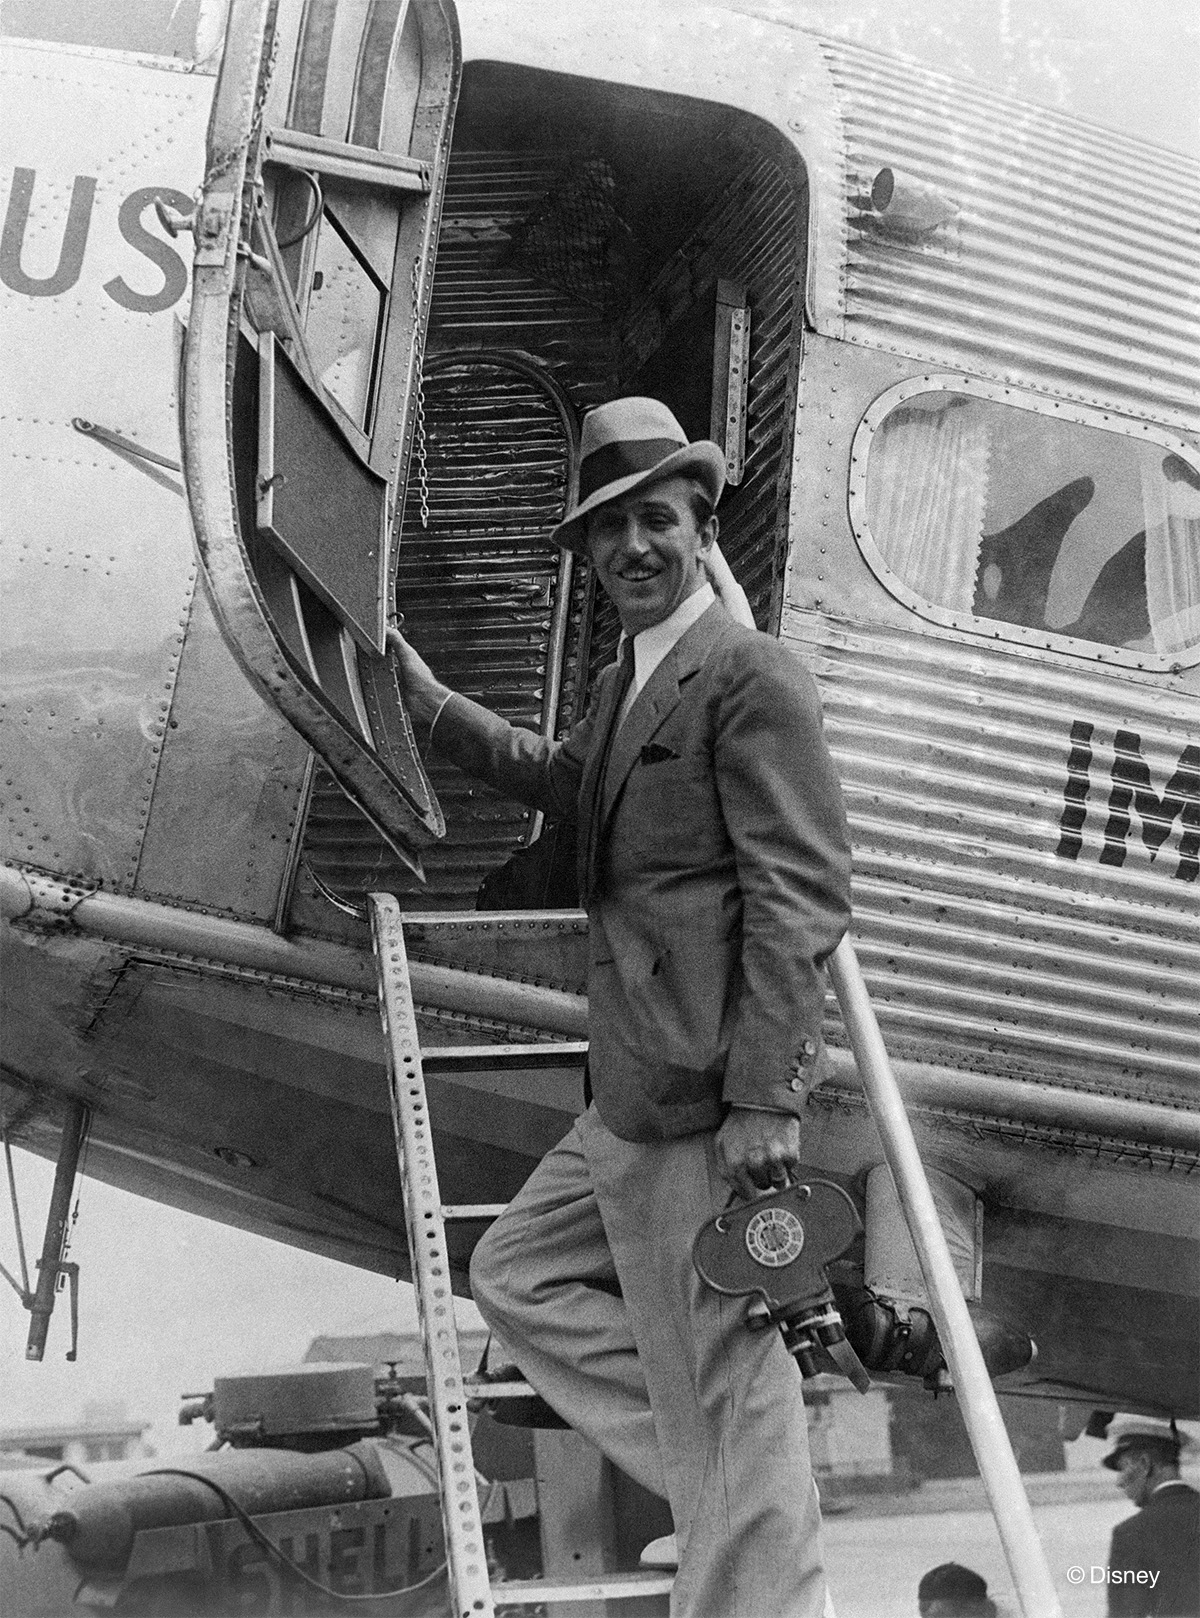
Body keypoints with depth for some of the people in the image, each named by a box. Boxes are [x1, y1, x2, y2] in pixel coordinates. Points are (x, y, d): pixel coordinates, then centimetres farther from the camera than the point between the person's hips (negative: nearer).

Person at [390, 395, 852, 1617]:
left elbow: (801, 895, -18)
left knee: (723, 1395, -2)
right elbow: (564, 783, 38)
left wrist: (765, 1099, -23)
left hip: (705, 1103, -10)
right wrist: (428, 703, 30)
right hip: (634, 1100, 10)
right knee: (517, 1275, 21)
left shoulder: (751, 675, -12)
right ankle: (714, 1486, 21)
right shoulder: (626, 682, 17)